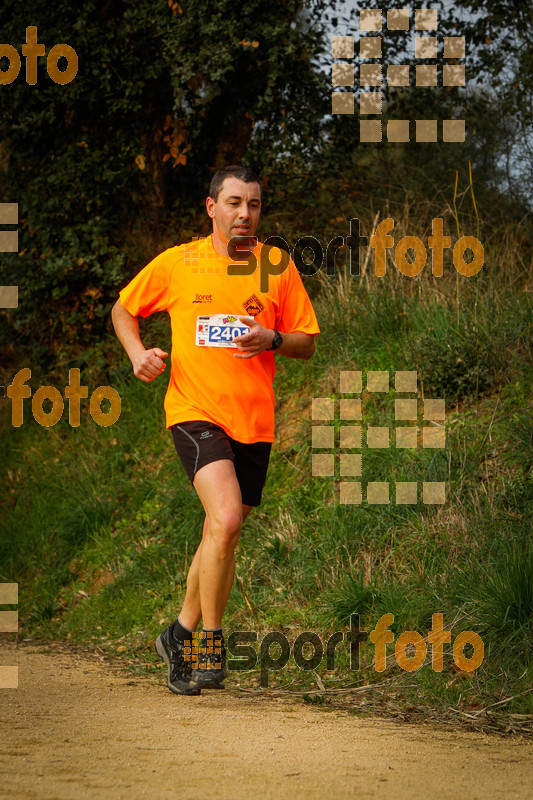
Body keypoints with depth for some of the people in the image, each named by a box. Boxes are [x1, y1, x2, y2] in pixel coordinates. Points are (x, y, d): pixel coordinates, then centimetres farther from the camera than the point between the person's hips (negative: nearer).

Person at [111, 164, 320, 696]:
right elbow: (123, 310, 17)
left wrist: (272, 339, -11)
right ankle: (210, 647, -11)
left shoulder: (278, 267, 6)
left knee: (222, 535, 11)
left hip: (254, 419, 3)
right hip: (194, 409, -3)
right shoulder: (176, 263, 3)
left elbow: (307, 345, 9)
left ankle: (182, 633, 32)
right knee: (226, 518, -23)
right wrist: (137, 352, -2)